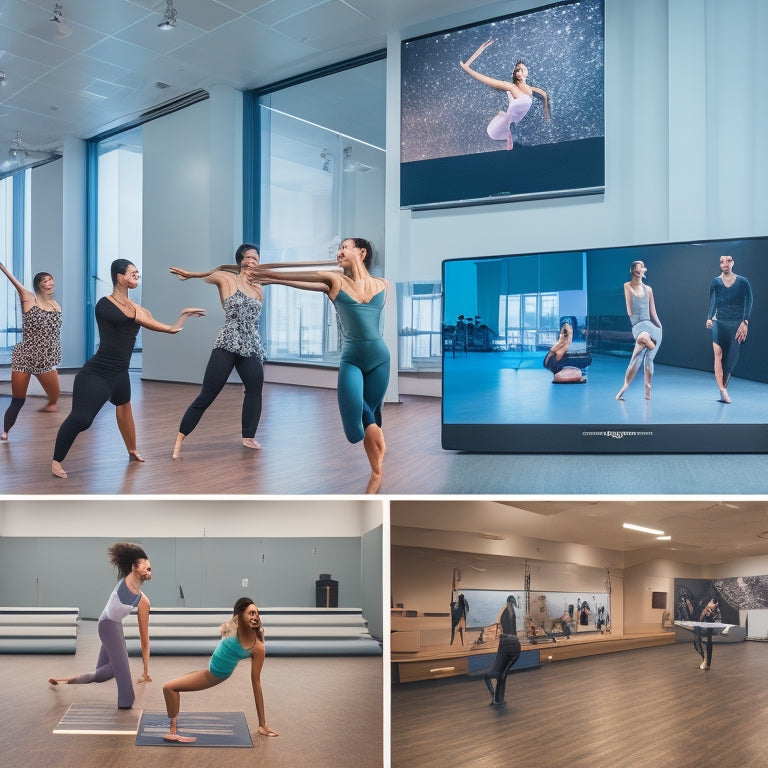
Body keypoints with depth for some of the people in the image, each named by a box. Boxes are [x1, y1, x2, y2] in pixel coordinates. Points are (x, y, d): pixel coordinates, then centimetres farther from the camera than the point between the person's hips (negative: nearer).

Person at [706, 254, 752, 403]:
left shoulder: (742, 282, -1)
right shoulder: (716, 282, 0)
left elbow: (748, 302, -4)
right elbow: (712, 302, -9)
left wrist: (745, 322, -13)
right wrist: (709, 318, -24)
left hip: (737, 324, 1)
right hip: (719, 323, -1)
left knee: (731, 358, 3)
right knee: (718, 352, -20)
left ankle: (723, 387, 17)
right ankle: (722, 390, -27)